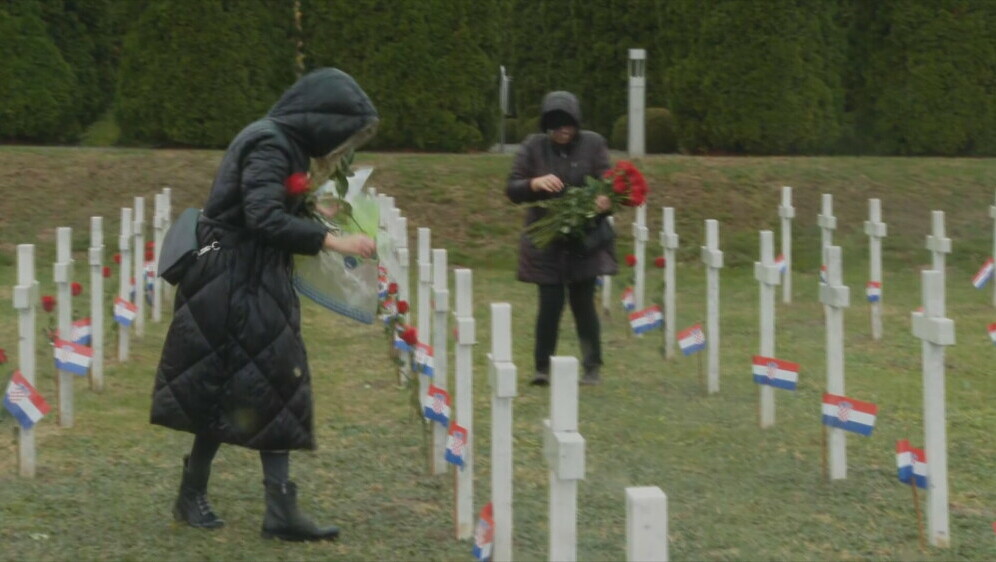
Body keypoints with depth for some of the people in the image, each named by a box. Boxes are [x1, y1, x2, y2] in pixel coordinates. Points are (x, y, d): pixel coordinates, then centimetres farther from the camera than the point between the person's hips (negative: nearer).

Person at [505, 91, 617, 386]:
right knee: (550, 303, -4)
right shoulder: (533, 146, -1)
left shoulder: (593, 144, 0)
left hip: (586, 240, 0)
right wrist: (535, 183, -22)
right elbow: (512, 190, -1)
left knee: (583, 303, 1)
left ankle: (592, 367, 14)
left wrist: (605, 199, -27)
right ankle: (543, 367, 11)